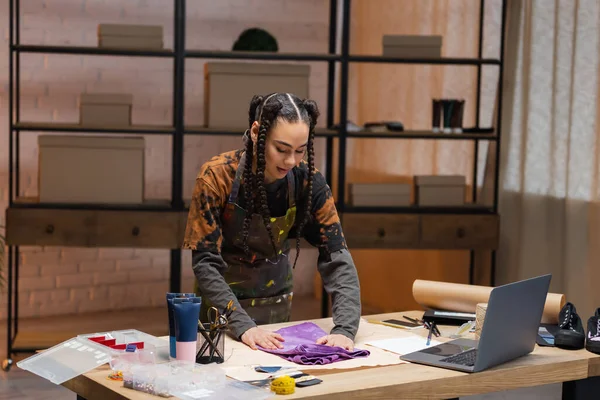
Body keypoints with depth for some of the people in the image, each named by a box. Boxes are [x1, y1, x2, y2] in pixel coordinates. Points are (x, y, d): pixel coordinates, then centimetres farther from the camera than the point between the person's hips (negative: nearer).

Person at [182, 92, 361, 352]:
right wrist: (242, 325, -35)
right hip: (222, 301, -3)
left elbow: (336, 256, -20)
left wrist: (345, 328, -33)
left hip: (277, 300, 3)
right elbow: (205, 263, -24)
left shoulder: (307, 180, -18)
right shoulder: (217, 177, -24)